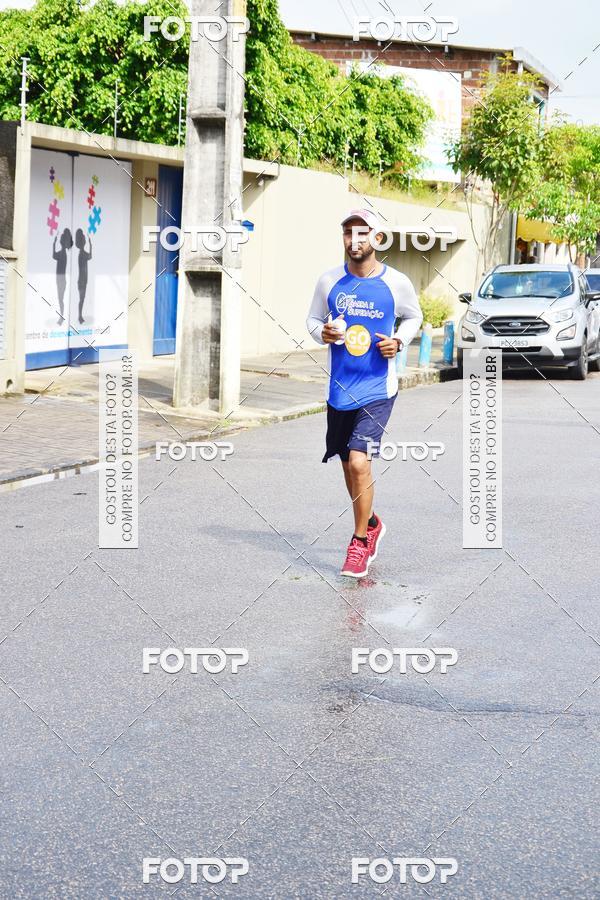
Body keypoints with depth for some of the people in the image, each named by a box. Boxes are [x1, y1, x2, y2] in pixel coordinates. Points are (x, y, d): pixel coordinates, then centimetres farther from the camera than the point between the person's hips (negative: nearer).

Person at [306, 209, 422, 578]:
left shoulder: (397, 283, -5)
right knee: (349, 465, 16)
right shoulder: (329, 281, 0)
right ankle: (372, 524, 42)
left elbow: (414, 316, 12)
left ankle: (360, 541, 0)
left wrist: (399, 341, -7)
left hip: (377, 388, -4)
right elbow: (313, 318, 13)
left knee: (359, 462, -16)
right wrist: (323, 333, -10)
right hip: (340, 388, 4)